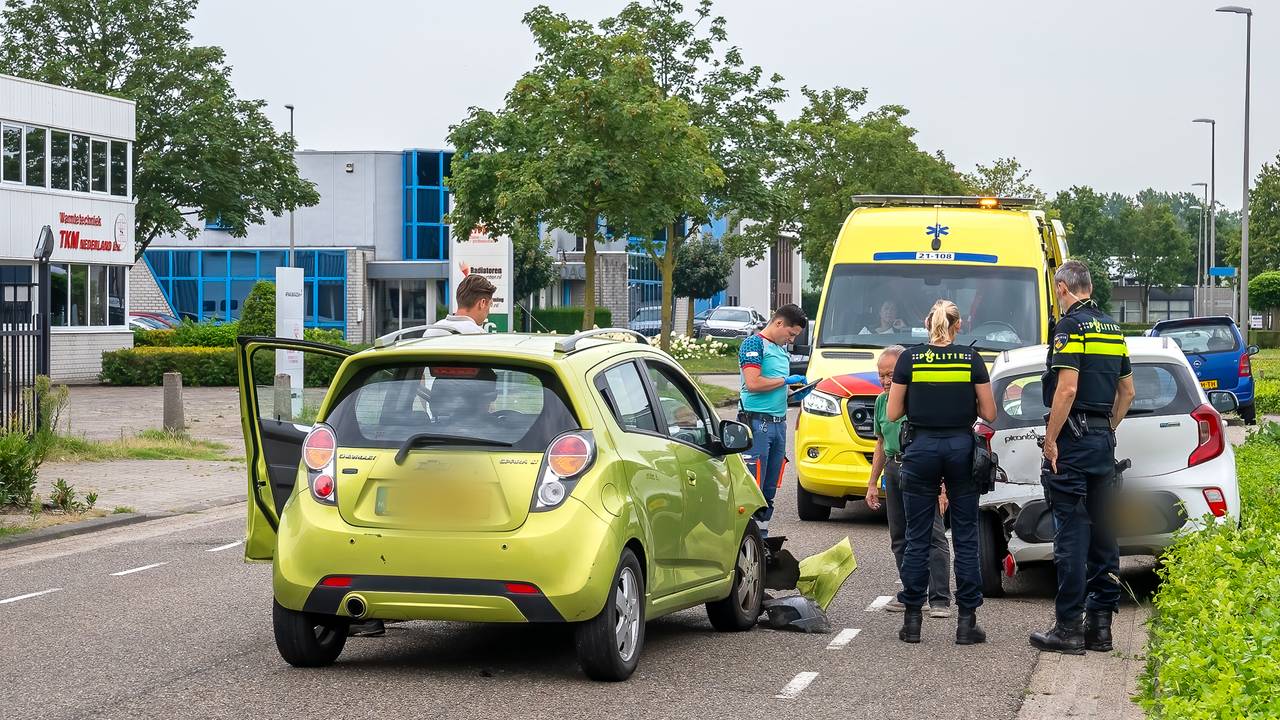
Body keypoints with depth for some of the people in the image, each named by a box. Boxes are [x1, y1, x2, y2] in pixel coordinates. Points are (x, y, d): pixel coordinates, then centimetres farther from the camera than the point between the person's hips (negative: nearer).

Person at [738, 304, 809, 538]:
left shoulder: (782, 350, 21)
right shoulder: (754, 344, -5)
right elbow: (753, 383, -17)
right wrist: (786, 380, -8)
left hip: (778, 422, 9)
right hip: (757, 423, -9)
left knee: (769, 489, 9)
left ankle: (761, 537, 14)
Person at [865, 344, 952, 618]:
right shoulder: (882, 401, 13)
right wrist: (873, 483, 22)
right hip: (894, 469, 8)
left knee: (933, 535, -10)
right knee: (900, 538, 10)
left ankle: (940, 599, -11)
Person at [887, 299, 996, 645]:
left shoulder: (909, 359, -2)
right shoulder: (971, 360, -1)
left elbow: (894, 413, 0)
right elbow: (988, 414, -1)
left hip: (921, 448, 0)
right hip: (961, 448, 0)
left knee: (917, 538, 6)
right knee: (965, 538, 6)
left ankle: (912, 620, 6)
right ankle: (966, 622, 4)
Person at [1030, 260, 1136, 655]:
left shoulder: (1071, 326, -12)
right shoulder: (1112, 329, 14)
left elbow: (1067, 389, -20)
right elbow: (1127, 392, 19)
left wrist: (1050, 440, -15)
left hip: (1072, 442, -8)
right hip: (1103, 440, 8)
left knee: (1071, 533, -6)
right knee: (1101, 530, 10)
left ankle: (1068, 627, -5)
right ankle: (1100, 624, 13)